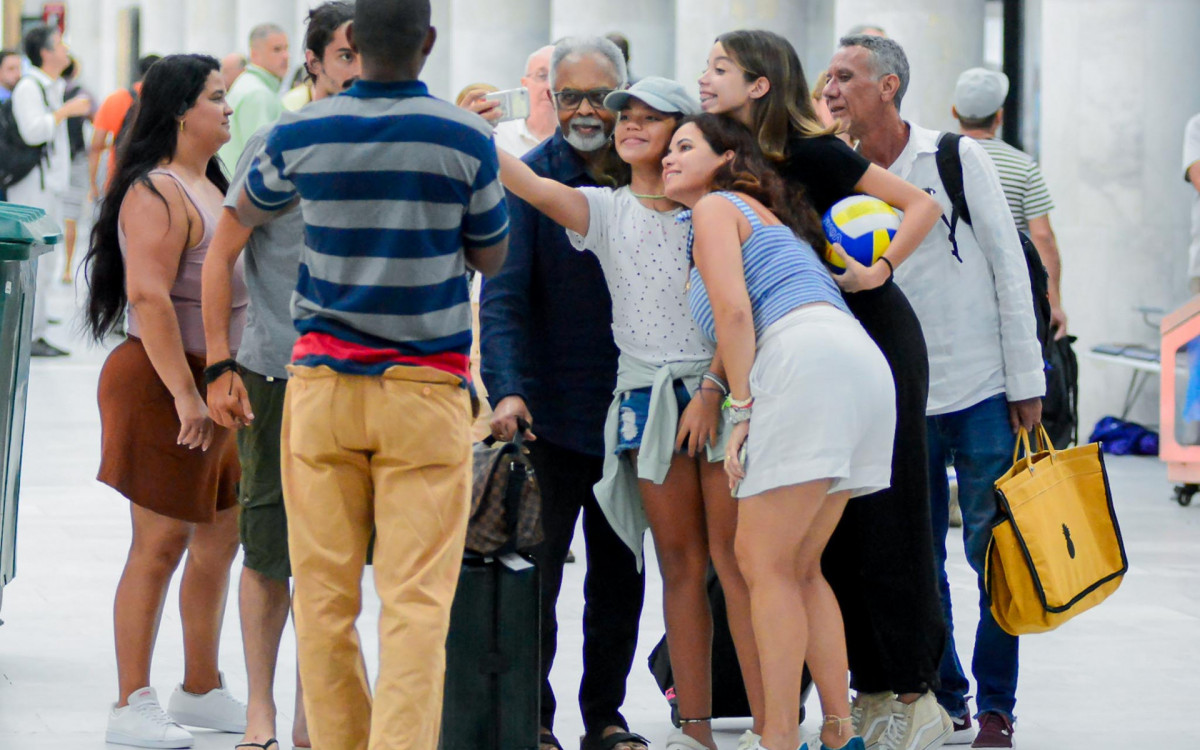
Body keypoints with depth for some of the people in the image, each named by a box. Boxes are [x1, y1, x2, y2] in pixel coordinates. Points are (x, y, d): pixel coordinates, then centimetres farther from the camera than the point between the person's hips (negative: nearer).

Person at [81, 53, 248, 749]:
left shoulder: (208, 187, 17)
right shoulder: (157, 194, -15)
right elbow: (148, 296, -24)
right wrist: (186, 395, -27)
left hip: (215, 384, 10)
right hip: (165, 385, -10)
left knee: (220, 538, 14)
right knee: (161, 544, -7)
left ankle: (200, 690, 25)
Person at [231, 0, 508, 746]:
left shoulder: (301, 133, 0)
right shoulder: (467, 138, -6)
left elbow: (248, 212, 20)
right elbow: (491, 258, 7)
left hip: (324, 383, 2)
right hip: (426, 388, -2)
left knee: (325, 593, 7)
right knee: (417, 597, -4)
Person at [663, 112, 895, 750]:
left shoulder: (716, 207, 8)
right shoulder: (769, 219, 35)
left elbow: (734, 309, -5)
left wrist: (742, 411, -7)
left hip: (807, 361, -9)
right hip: (863, 367, 9)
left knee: (763, 561, -8)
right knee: (799, 568, 13)